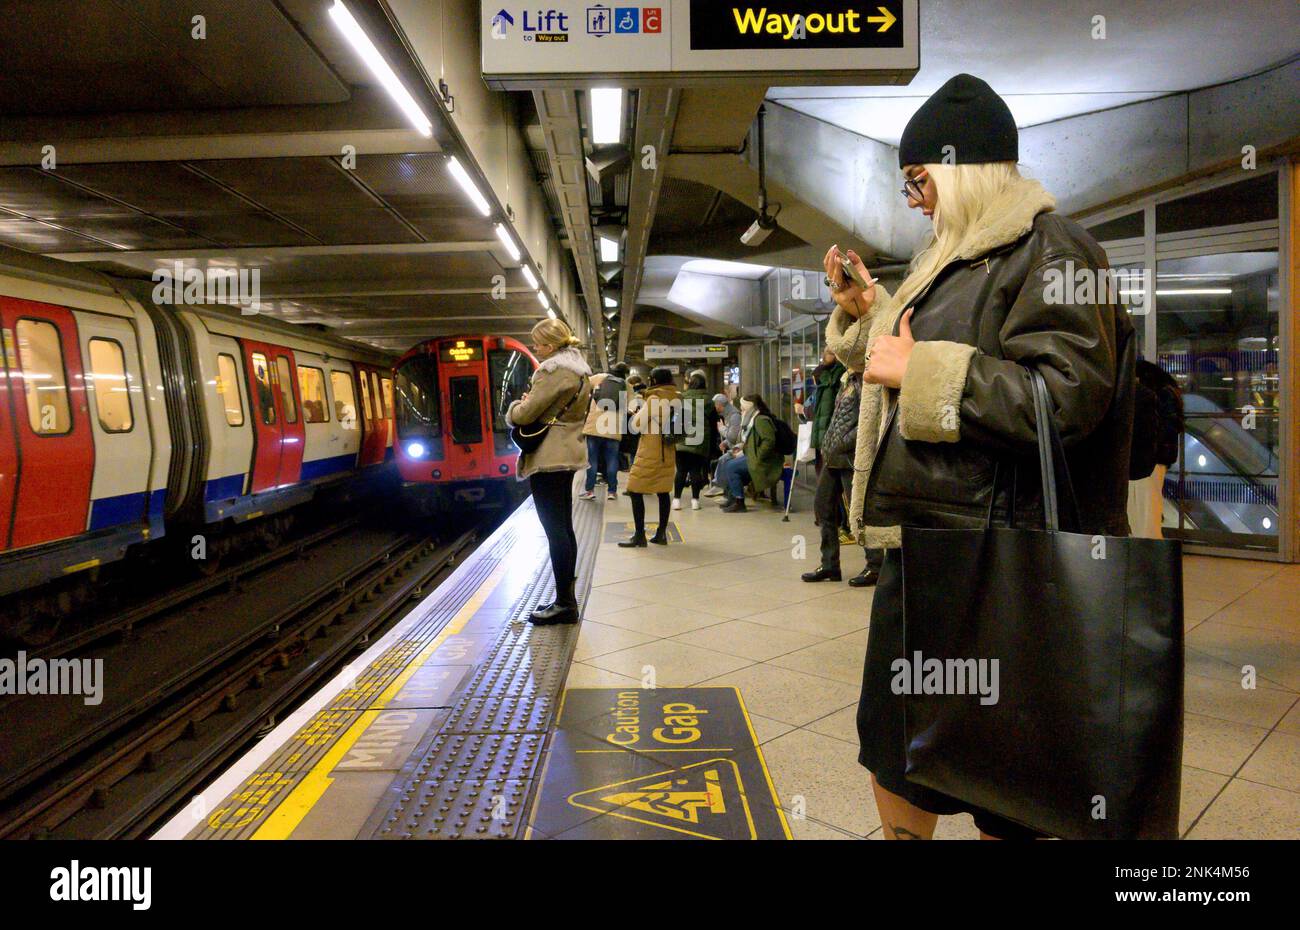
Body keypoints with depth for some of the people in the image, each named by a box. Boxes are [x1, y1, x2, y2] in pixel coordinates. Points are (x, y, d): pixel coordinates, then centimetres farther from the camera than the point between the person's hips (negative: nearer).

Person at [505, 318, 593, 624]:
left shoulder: (554, 369, -15)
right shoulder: (579, 369, 16)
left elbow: (525, 414, -15)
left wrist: (514, 408, 6)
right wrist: (528, 404, 10)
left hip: (548, 458, -10)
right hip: (568, 454, 10)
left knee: (555, 531, -7)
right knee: (564, 528, 12)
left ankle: (565, 603, -3)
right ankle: (567, 597, 18)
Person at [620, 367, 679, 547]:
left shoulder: (654, 399, -13)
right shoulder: (677, 399, 4)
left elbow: (635, 426, -9)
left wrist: (634, 415, 12)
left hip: (650, 453, -7)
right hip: (668, 453, 7)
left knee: (636, 491, -1)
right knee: (663, 491, 10)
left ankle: (640, 536, -4)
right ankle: (661, 534, 12)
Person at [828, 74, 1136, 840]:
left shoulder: (1049, 249, -12)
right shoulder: (961, 254, 17)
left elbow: (1065, 399, -24)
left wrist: (919, 371, -20)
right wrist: (869, 314, 14)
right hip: (919, 539, 10)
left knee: (1000, 795, 7)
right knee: (892, 740, 21)